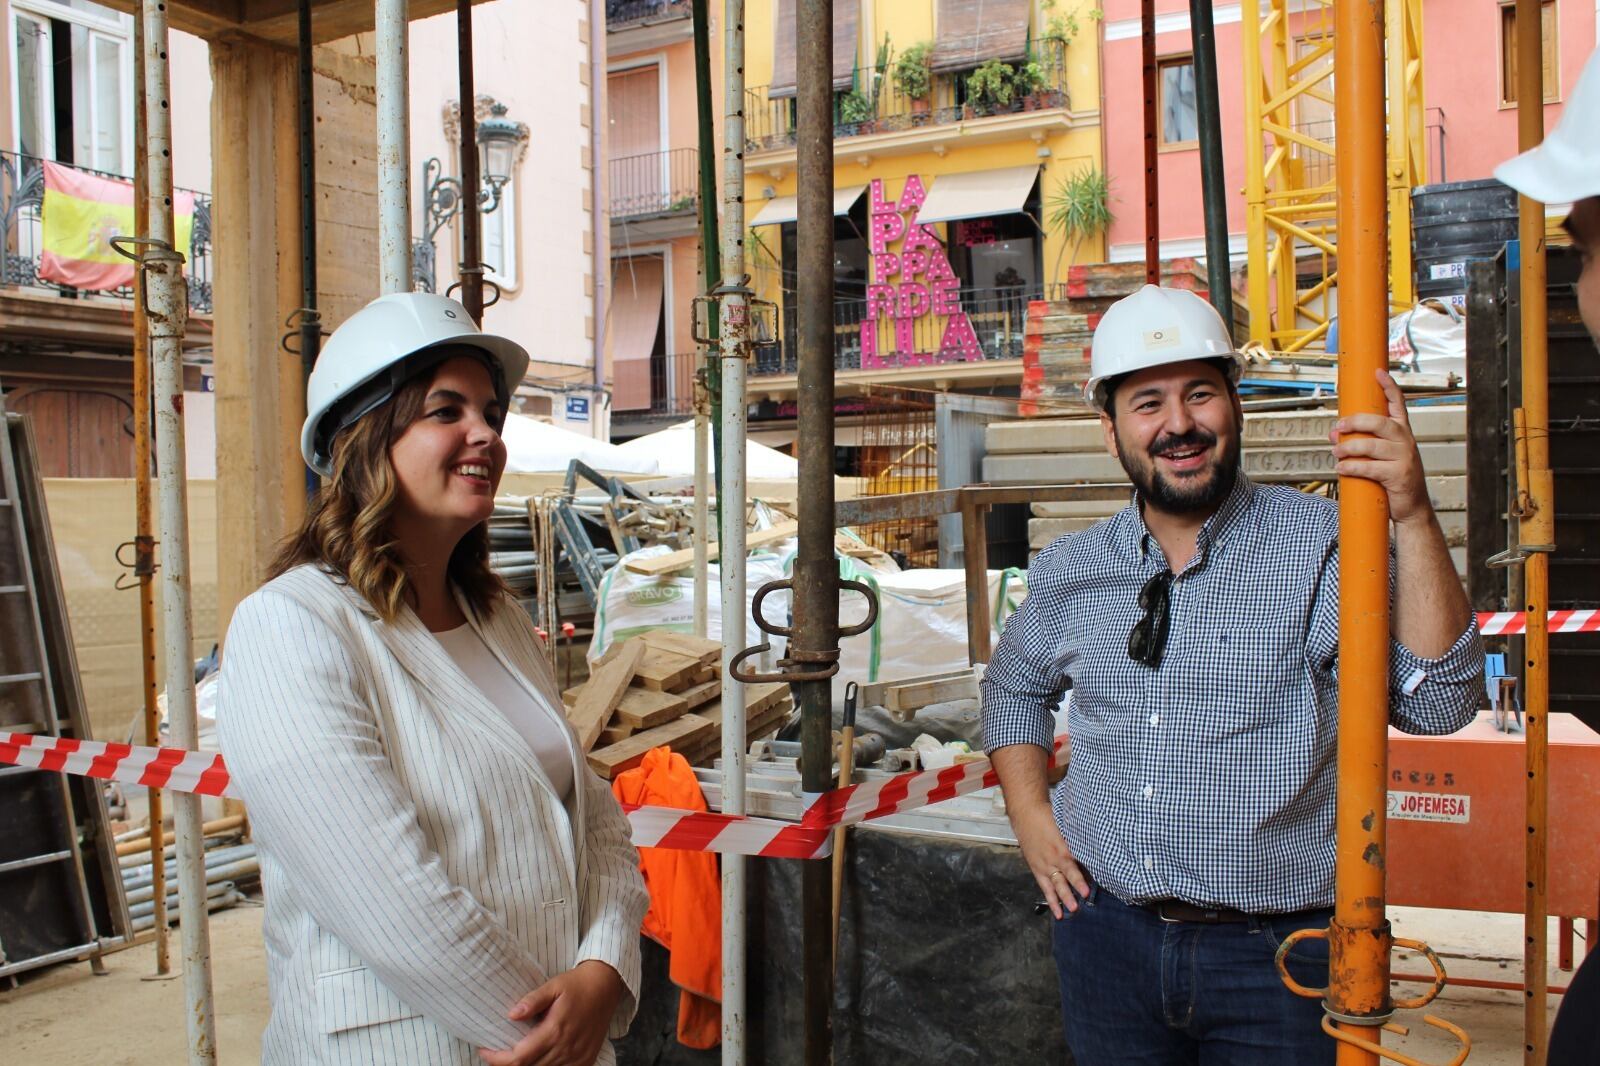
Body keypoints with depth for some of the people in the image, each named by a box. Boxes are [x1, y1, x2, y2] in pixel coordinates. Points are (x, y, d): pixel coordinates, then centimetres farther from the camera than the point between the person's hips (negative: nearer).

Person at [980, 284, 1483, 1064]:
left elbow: (1436, 701, -20)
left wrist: (1412, 518, -29)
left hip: (1277, 951, -3)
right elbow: (1013, 687, 21)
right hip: (1106, 935, 4)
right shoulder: (1070, 572, 3)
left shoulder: (1321, 545, -9)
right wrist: (1030, 816, 8)